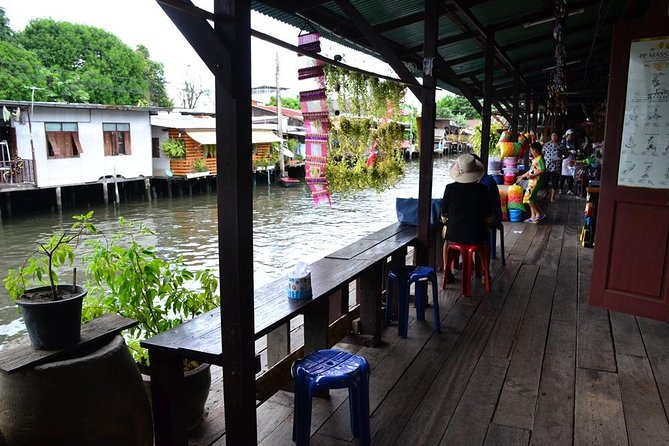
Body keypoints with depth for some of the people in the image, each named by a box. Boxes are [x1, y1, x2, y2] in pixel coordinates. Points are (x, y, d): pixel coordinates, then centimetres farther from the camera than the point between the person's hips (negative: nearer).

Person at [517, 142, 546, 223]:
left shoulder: (540, 158, -13)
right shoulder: (535, 159, 16)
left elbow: (543, 170, -24)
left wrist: (533, 175, -27)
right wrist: (522, 176, 28)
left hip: (536, 181, -10)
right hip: (532, 181, 10)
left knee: (529, 198, -10)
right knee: (531, 198, 9)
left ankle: (540, 214, 0)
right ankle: (533, 216, 13)